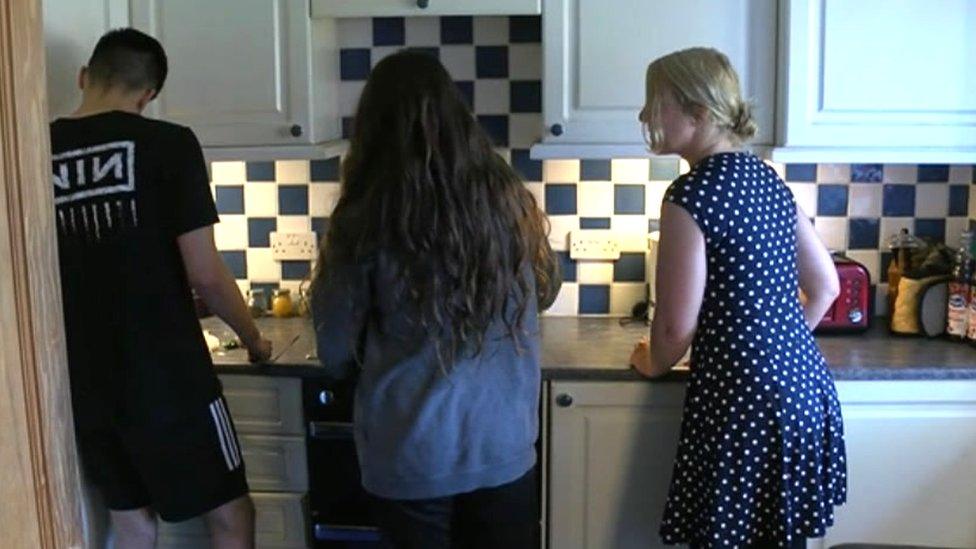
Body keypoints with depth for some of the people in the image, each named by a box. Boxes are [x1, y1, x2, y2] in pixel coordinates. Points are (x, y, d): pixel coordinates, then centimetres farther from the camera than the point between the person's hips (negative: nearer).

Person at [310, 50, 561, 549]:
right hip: (503, 446, 2)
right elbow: (545, 290, 12)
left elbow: (337, 354, -5)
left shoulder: (366, 220, -14)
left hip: (411, 455, -2)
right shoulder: (507, 198, -6)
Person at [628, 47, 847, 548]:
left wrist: (652, 364, 5)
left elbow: (678, 325, -15)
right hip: (806, 384, 8)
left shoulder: (692, 193, -16)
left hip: (744, 397, -8)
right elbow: (825, 286, 16)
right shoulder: (767, 178, 9)